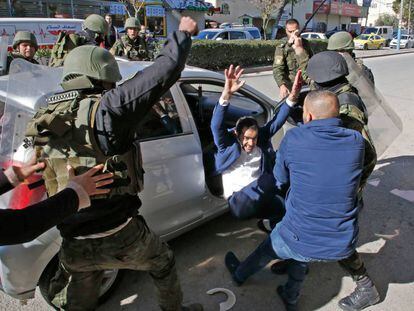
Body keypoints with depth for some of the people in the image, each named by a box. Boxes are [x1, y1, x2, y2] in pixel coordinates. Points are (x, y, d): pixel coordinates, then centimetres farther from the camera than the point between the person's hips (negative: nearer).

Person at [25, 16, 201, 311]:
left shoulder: (43, 122, 4)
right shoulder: (104, 109, -15)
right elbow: (166, 70, -14)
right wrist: (183, 33, 3)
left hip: (74, 248, 5)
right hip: (120, 237, -4)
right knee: (163, 263, 27)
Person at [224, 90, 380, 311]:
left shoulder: (293, 139, -13)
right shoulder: (357, 141, -7)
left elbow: (280, 179, 3)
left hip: (301, 242, -2)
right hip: (343, 246, 3)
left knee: (266, 249, 30)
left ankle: (239, 275, 56)